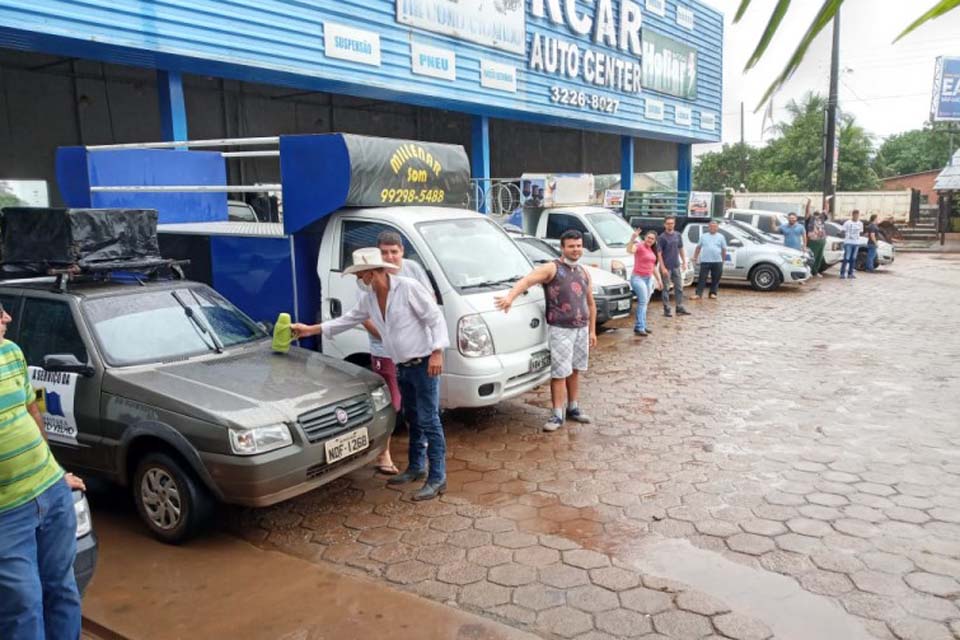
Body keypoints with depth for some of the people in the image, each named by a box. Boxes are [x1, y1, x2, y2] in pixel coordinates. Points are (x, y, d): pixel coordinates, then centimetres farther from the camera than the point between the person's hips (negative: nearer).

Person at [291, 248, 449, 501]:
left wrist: (437, 352, -23)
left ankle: (437, 478, 0)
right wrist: (311, 330, 20)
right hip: (403, 367, 8)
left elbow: (435, 319, -15)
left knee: (429, 421, -6)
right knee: (413, 420, 18)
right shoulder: (368, 298, 8)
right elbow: (349, 319, 20)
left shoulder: (408, 288, -16)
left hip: (423, 364, -8)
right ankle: (416, 467, 31)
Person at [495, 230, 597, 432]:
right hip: (560, 330, -6)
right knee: (560, 373, -4)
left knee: (575, 370, 16)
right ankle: (557, 415, 4)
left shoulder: (583, 273, 12)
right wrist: (510, 296, -44)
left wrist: (592, 330, 15)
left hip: (581, 329, 6)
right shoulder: (552, 269, -9)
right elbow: (527, 280, -26)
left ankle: (573, 408, 29)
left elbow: (590, 304, 20)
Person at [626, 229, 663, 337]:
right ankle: (639, 328, -15)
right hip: (638, 278, -8)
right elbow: (629, 250, -33)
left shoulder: (652, 250, 15)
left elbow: (654, 266, 24)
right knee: (643, 302, -15)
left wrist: (659, 280, 26)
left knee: (644, 303, 11)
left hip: (649, 278, 8)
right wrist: (632, 238, -47)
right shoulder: (639, 246, -10)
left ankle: (641, 326, 18)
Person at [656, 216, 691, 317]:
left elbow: (681, 250, 15)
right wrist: (663, 268, -16)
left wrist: (684, 262, 9)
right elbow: (659, 253, -10)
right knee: (666, 289, 1)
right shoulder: (662, 237, -8)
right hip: (666, 267, -5)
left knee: (679, 287, 8)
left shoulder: (678, 235, 7)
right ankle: (666, 310, 8)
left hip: (676, 266, 5)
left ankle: (680, 308, 16)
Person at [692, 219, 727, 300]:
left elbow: (724, 249, 10)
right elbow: (698, 247, 14)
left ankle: (713, 293, 16)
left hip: (717, 261, 0)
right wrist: (695, 257, 10)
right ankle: (698, 294, -3)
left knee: (715, 279, 5)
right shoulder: (703, 236, 11)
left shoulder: (721, 237, 9)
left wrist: (723, 259, 8)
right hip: (705, 261, 0)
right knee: (702, 278, -3)